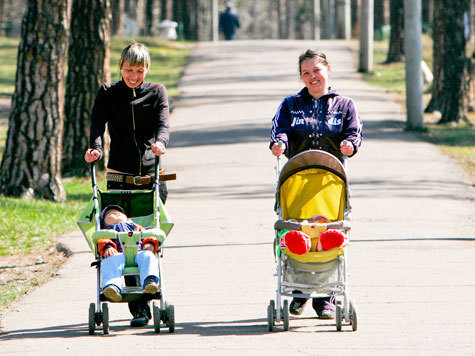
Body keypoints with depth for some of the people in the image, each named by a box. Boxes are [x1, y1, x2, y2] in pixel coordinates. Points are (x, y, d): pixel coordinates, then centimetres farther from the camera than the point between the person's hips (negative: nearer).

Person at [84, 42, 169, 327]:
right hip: (120, 178, -1)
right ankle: (139, 308, -6)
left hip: (152, 176, 1)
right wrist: (96, 148, -28)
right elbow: (98, 123, -6)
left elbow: (163, 123, -8)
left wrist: (160, 141, -31)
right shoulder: (108, 93, 8)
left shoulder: (157, 92, 9)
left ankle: (150, 291, 13)